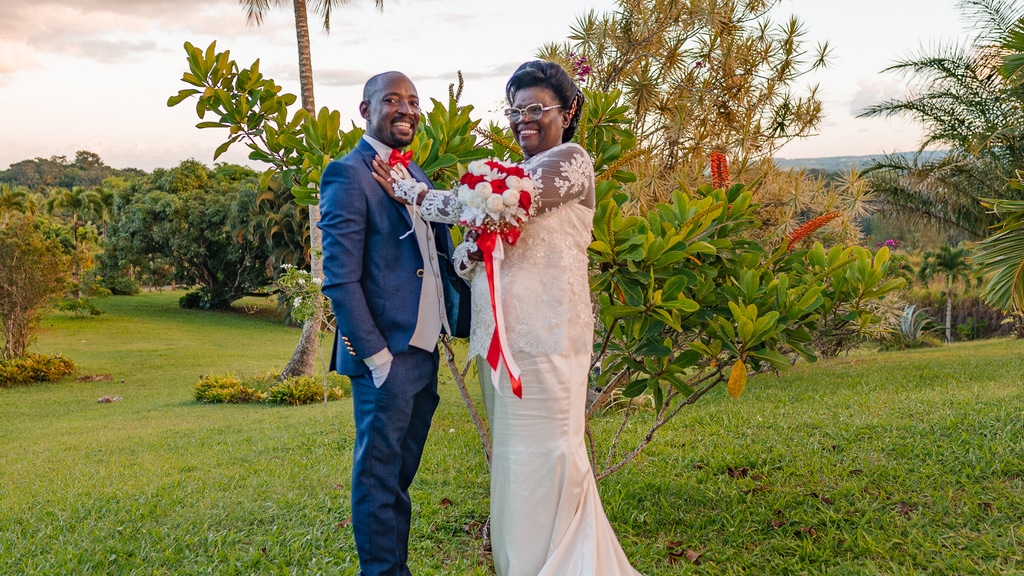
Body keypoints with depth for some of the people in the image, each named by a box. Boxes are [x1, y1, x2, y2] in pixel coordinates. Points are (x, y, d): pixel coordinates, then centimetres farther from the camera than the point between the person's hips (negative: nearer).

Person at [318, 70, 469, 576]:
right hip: (387, 357, -8)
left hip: (425, 350, 8)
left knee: (400, 473, 18)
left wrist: (468, 302, -3)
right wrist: (374, 354, -17)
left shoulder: (416, 174, 14)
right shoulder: (349, 174, -11)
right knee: (378, 475, 6)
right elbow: (340, 279, -15)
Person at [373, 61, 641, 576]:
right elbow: (488, 230, 19)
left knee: (544, 452, -3)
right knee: (510, 452, 12)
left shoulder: (570, 161, -5)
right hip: (500, 331, 8)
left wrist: (408, 191, -9)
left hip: (544, 331, -8)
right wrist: (471, 249, -8)